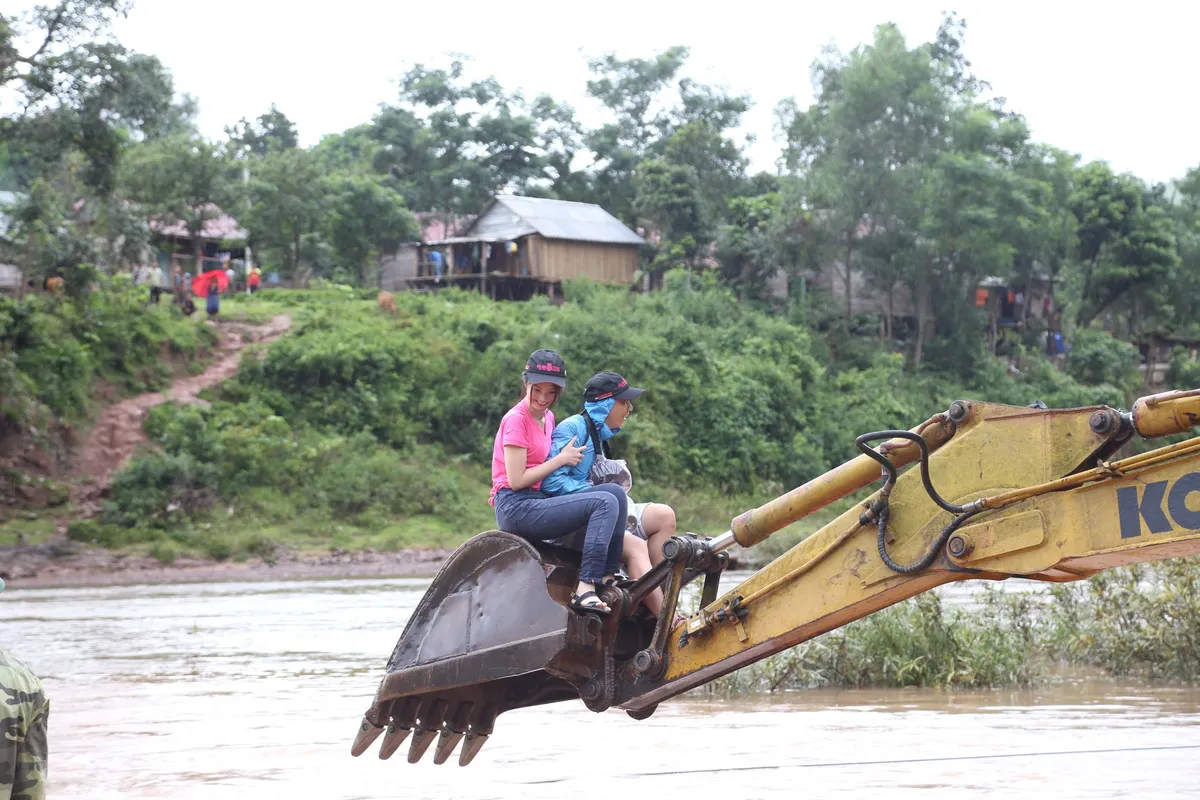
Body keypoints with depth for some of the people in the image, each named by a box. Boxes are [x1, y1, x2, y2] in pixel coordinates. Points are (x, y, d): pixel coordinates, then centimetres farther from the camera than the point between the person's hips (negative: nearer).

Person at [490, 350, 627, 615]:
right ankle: (585, 589, -31)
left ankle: (607, 578, -10)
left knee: (615, 492, -5)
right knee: (605, 503, -21)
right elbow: (516, 480, -15)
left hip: (539, 500, 9)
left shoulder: (547, 417, 16)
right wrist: (562, 459, -9)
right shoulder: (516, 419, -11)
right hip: (516, 508, -9)